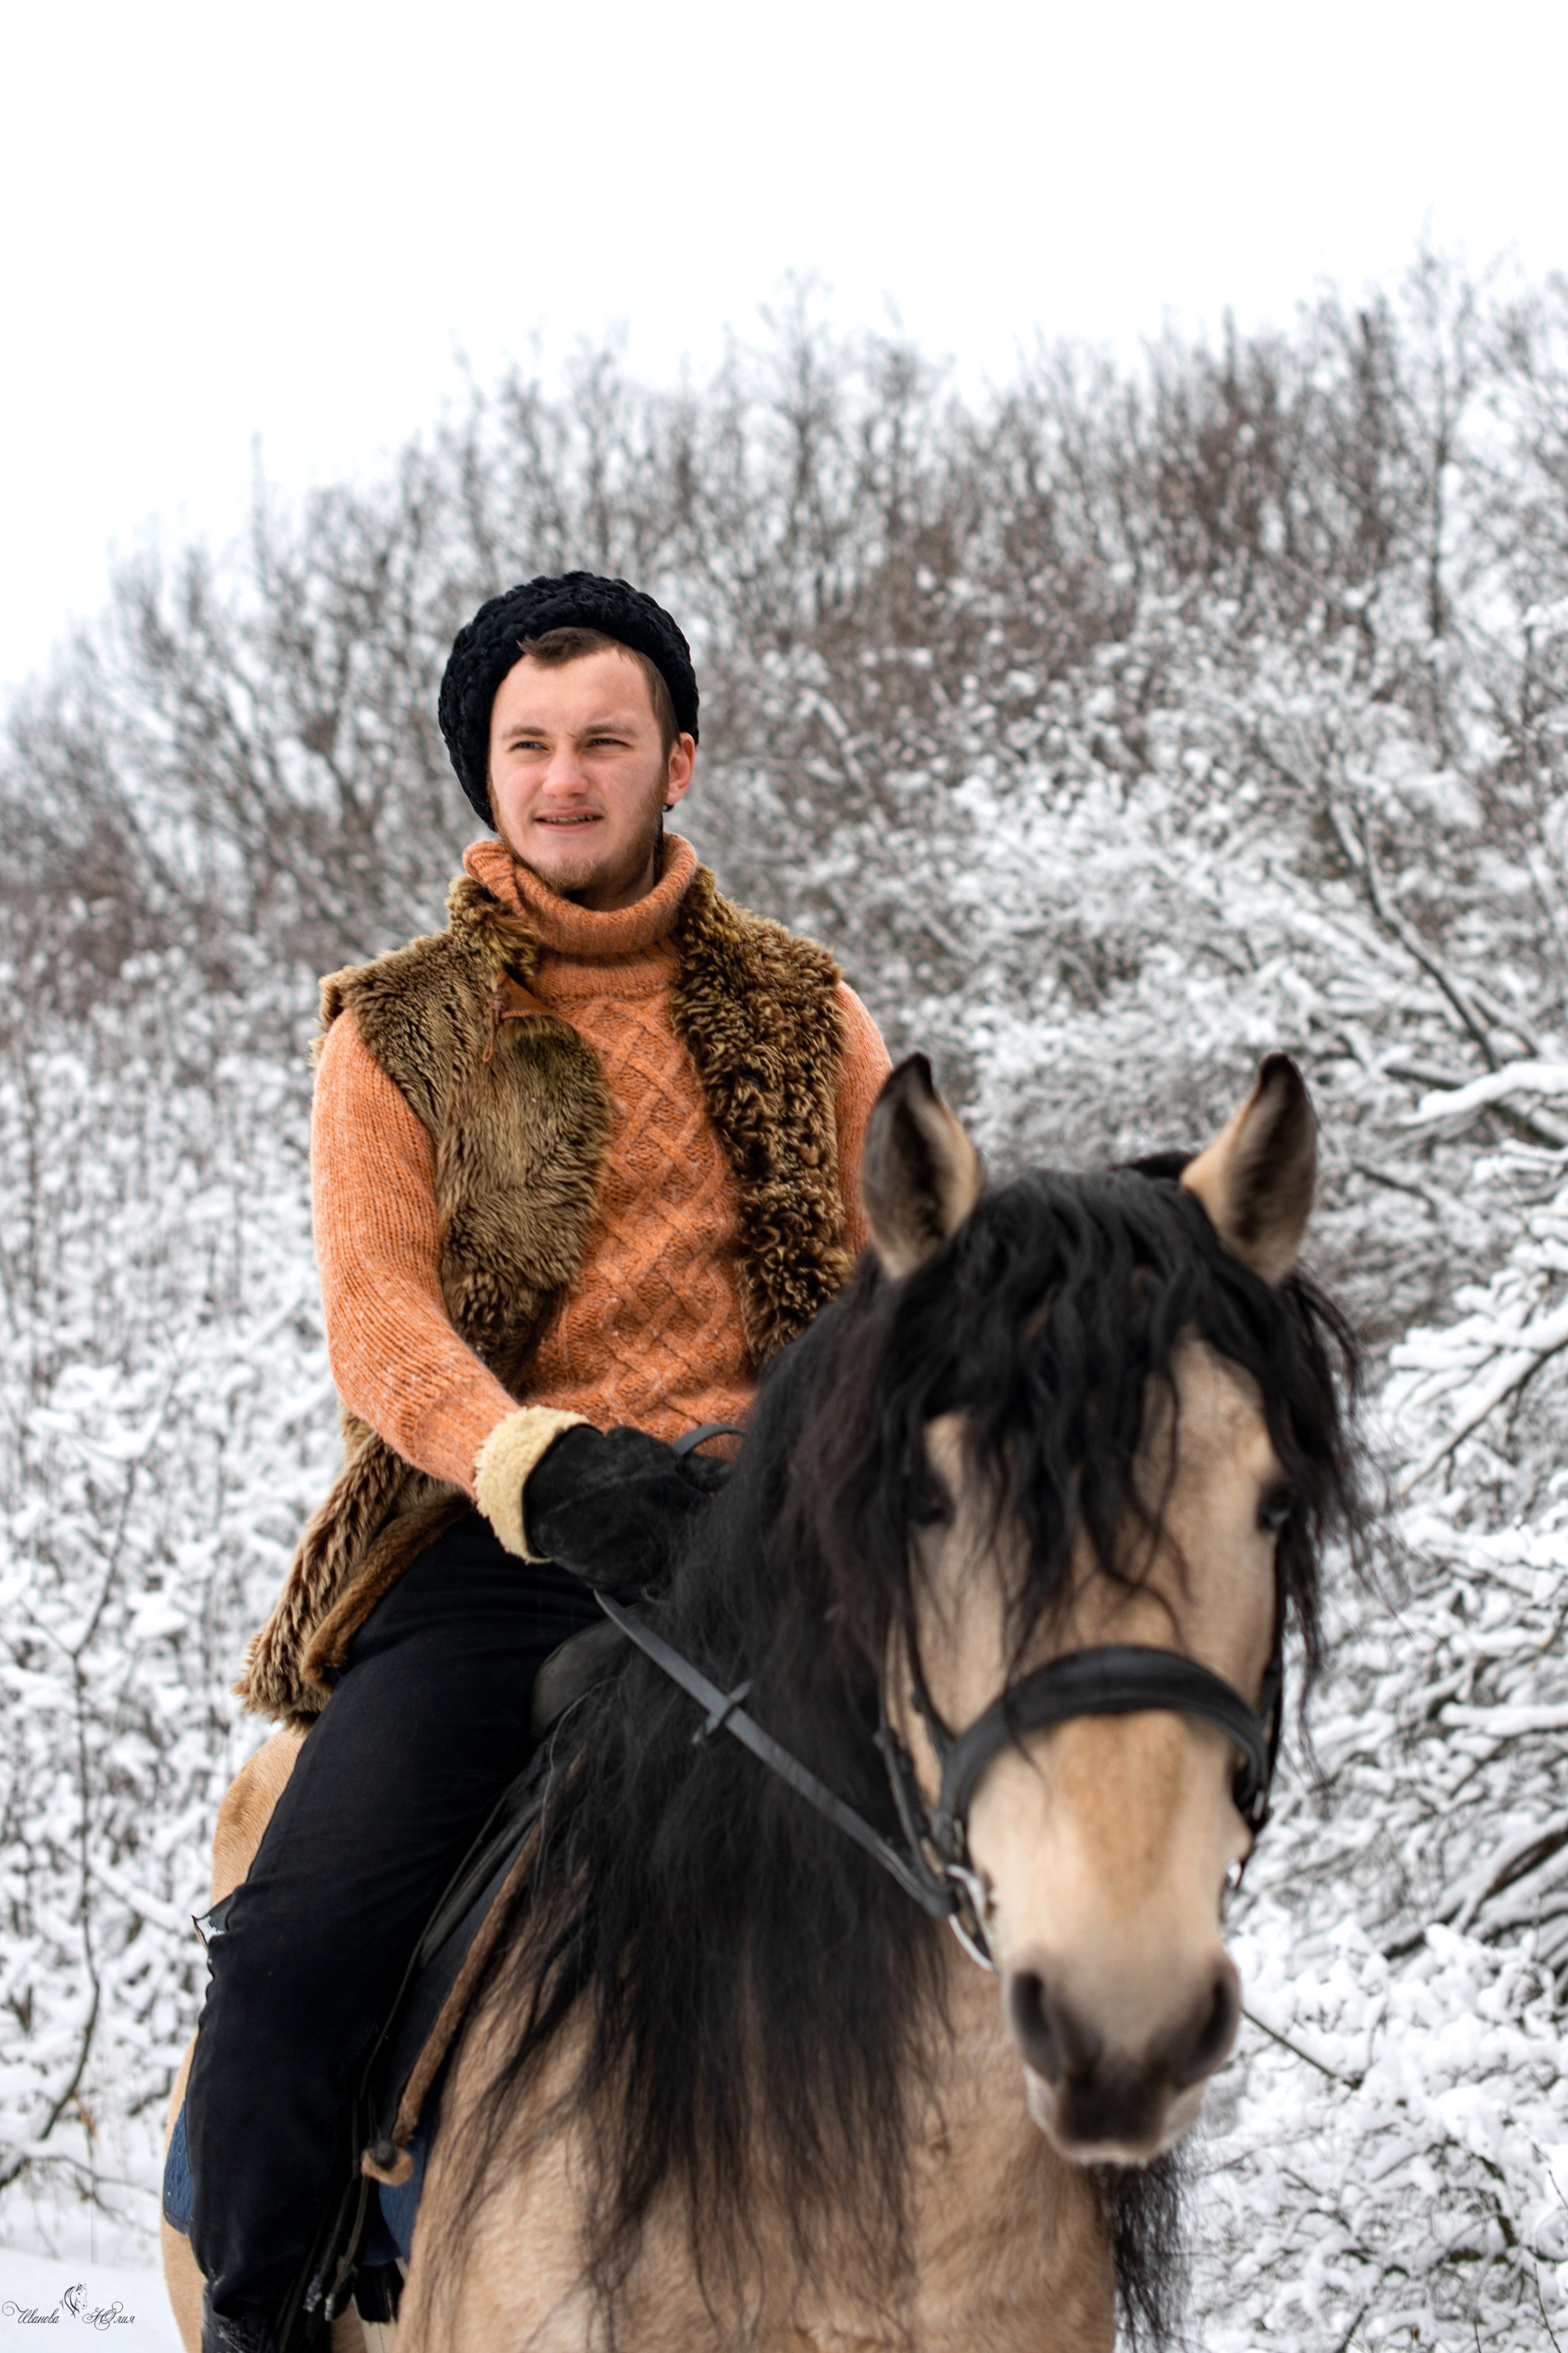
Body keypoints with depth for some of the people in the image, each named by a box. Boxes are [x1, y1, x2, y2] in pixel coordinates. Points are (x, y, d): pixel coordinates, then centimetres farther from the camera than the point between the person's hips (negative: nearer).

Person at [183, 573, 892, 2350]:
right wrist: (547, 1466, -24)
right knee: (294, 1941, -19)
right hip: (488, 1551, -1)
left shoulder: (801, 1018, 15)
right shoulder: (398, 1033, 9)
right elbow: (379, 1322, -4)